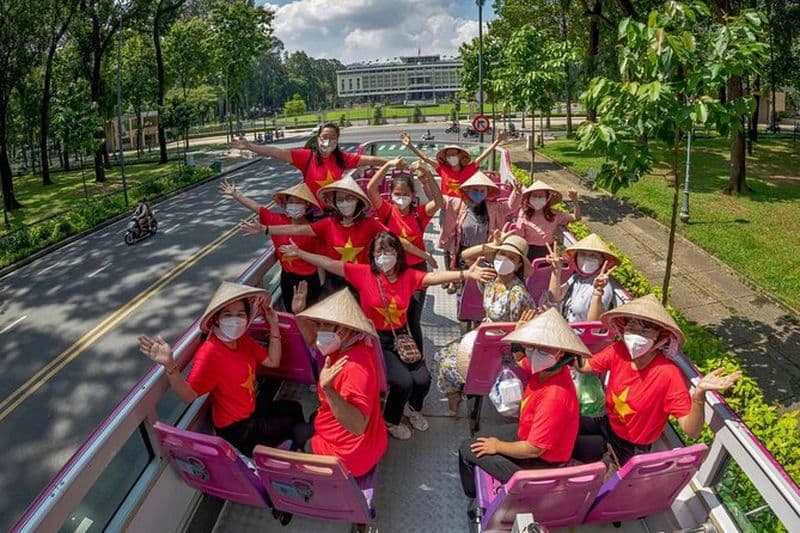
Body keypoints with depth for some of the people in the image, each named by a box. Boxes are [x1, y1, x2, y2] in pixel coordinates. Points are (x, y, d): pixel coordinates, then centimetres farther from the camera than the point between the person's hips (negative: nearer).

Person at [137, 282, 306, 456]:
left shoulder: (243, 339, -5)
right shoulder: (209, 353, -30)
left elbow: (273, 361, 1)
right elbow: (188, 395, -36)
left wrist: (274, 325, -6)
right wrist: (169, 365, -53)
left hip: (254, 408, 8)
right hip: (236, 429, -8)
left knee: (295, 409, 23)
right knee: (293, 424, 6)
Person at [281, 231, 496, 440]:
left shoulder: (408, 276, -6)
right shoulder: (363, 273, -9)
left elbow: (434, 277, -22)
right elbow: (329, 264, -9)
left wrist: (465, 274, -39)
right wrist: (298, 252, -12)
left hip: (401, 336, 3)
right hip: (374, 340, -3)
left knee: (422, 379, -13)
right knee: (403, 381, -19)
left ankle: (413, 408, 27)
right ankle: (391, 420, 15)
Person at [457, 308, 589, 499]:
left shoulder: (555, 395, -37)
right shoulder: (545, 367, -15)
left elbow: (533, 449, -30)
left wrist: (498, 446, -13)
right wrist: (521, 331, -11)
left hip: (540, 462, -8)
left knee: (468, 449, 1)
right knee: (477, 440, 22)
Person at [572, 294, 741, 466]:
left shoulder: (669, 374, -30)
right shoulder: (618, 352, -17)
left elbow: (691, 431, -30)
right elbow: (583, 365, -3)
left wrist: (699, 394, -47)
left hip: (631, 447, -4)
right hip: (607, 423, 4)